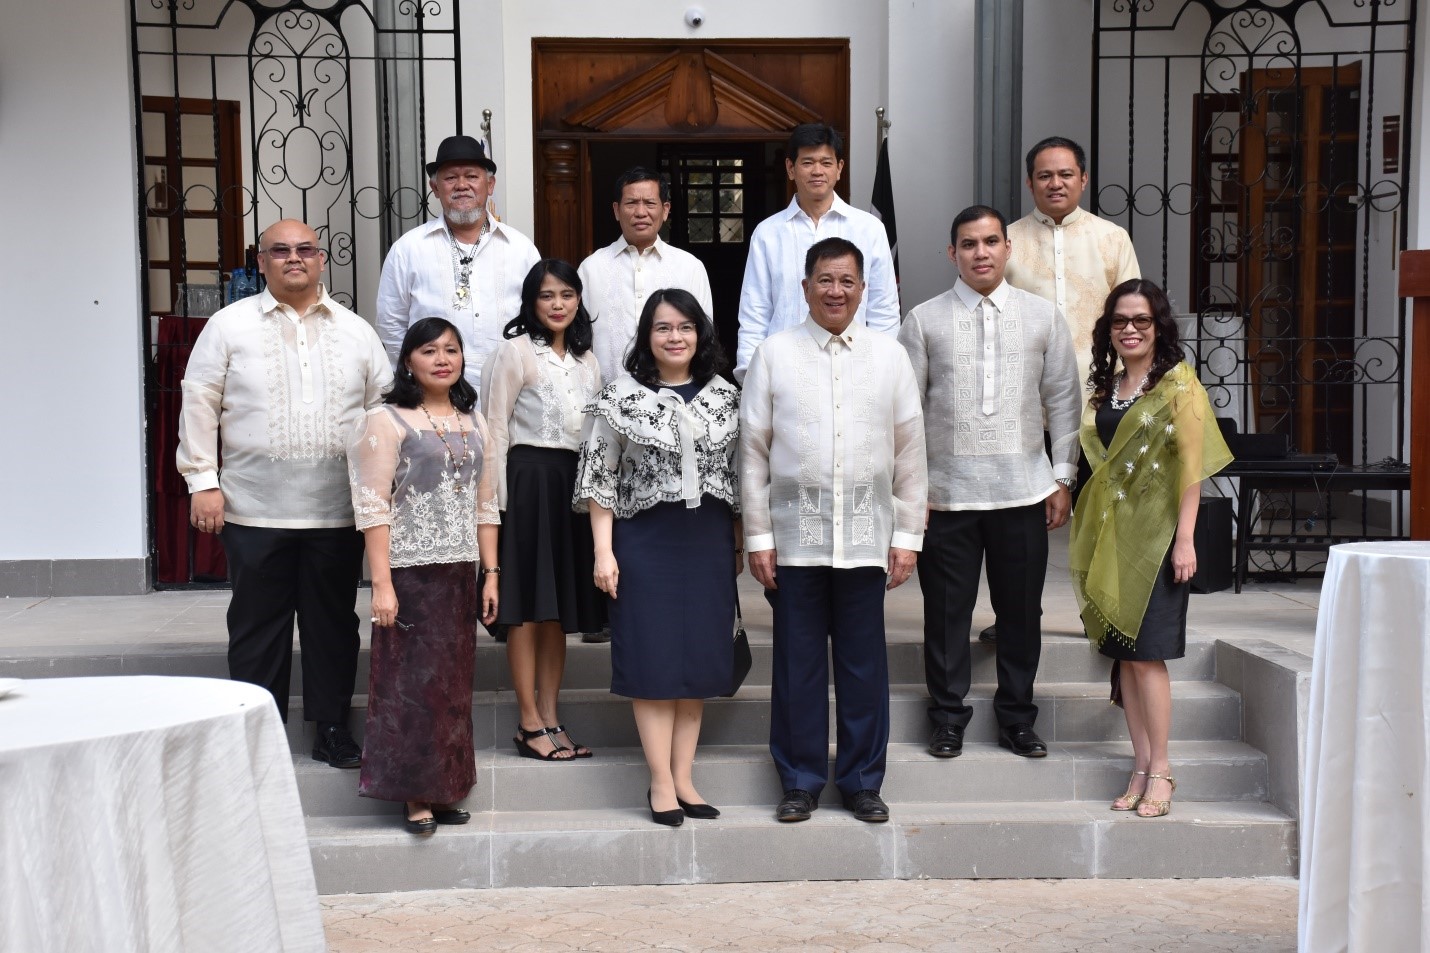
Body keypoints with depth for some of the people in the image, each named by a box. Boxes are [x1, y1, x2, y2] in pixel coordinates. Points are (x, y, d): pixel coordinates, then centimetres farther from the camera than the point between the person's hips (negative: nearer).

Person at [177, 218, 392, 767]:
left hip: (338, 512, 2)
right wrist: (203, 481, -5)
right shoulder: (229, 325, 4)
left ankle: (333, 729, 21)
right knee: (257, 626, 6)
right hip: (255, 511, -2)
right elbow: (199, 405, 2)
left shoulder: (355, 331, 10)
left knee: (334, 623, 9)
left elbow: (384, 408, 12)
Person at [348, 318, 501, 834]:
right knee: (412, 680, -3)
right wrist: (381, 583, -15)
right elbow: (373, 508, -9)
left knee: (454, 682, 8)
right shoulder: (387, 421, -4)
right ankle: (415, 794, 6)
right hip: (411, 570, -5)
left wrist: (491, 573, 10)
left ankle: (442, 789, 18)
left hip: (461, 572, 6)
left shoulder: (475, 424, 13)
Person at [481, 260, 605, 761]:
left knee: (560, 607, 9)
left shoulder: (585, 357, 15)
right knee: (527, 607, -3)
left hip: (576, 481, 6)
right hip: (530, 478, -6)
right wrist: (499, 498, -13)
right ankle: (530, 723, 4)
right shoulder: (515, 351, -4)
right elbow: (495, 426, -8)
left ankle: (551, 718, 16)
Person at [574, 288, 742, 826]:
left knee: (700, 658, 7)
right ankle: (661, 783, 6)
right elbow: (600, 479, -4)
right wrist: (604, 551, -9)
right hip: (646, 542, -4)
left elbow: (739, 475, 11)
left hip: (709, 544, 4)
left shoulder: (725, 397, 6)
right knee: (654, 660, -1)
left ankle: (683, 778, 16)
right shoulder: (622, 397, -4)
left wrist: (739, 544, 10)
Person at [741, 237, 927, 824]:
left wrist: (907, 535, 5)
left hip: (865, 535, 1)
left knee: (864, 662, 6)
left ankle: (862, 781, 20)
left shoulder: (890, 356, 7)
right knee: (797, 662, 5)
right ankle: (800, 781, 19)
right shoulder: (774, 354, 4)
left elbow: (910, 453, 9)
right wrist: (758, 536, 0)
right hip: (795, 535, -1)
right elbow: (753, 451, 4)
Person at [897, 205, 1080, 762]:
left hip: (1023, 490, 1)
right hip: (946, 492, -1)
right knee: (946, 611, 5)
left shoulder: (1042, 317, 6)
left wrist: (1063, 478, 5)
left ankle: (1017, 720, 23)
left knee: (1022, 610, 8)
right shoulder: (924, 320, 1)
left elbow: (1063, 400, 9)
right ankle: (948, 720, 19)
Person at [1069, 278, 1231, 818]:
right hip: (1110, 531, 6)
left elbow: (1191, 465, -9)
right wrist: (1089, 532, 10)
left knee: (1146, 651, -7)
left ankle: (1160, 772, 2)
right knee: (1122, 652, 6)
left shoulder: (1178, 383, -5)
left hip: (1155, 532, -6)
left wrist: (1184, 539, -15)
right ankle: (1141, 767, 13)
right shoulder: (1105, 387, 13)